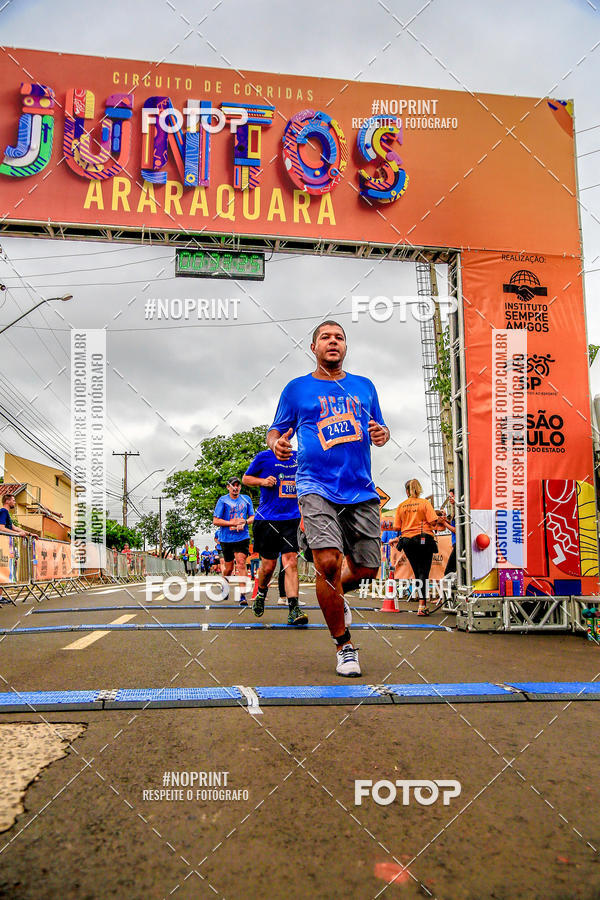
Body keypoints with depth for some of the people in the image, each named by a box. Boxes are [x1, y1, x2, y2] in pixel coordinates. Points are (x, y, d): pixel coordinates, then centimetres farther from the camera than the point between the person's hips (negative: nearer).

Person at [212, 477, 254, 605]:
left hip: (242, 537, 1)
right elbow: (215, 521, -4)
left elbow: (252, 517, 13)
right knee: (229, 567, 9)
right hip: (226, 538, 0)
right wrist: (233, 523, -13)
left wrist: (244, 522, -8)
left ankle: (242, 595, -15)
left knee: (241, 563, -15)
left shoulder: (246, 499, 9)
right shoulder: (222, 500, 0)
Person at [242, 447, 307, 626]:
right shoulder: (264, 457, 0)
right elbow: (246, 478, 10)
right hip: (267, 519, -1)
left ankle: (294, 610, -13)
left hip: (292, 518, 2)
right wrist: (263, 481, -8)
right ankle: (261, 593, 38)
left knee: (291, 562, -11)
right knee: (268, 566, 6)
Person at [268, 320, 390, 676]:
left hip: (361, 490, 4)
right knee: (327, 561, -20)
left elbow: (380, 428, 23)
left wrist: (381, 434, -1)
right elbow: (276, 431, 13)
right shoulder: (297, 389, 10)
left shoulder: (364, 386, 17)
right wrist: (276, 443, -10)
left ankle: (335, 593, 40)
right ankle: (344, 646, 0)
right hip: (317, 488, -3)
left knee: (367, 568, 3)